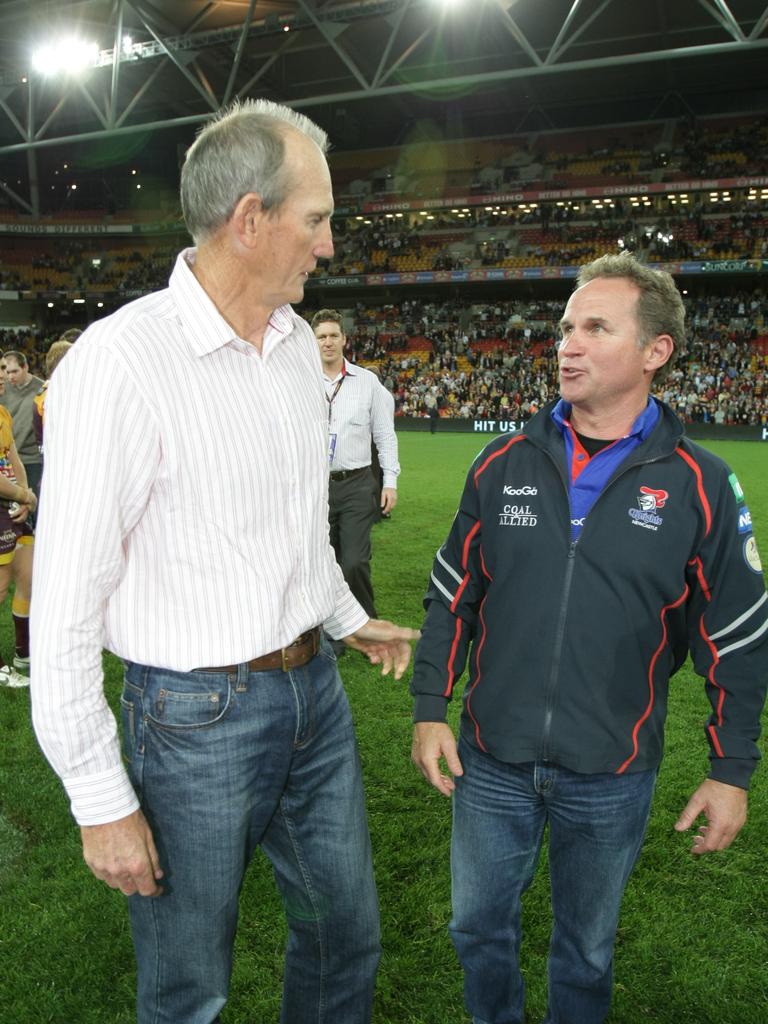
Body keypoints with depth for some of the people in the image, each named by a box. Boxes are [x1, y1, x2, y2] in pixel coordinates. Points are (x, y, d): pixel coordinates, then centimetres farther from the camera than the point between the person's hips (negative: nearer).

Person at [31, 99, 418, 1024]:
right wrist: (101, 803, -14)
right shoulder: (119, 363, -21)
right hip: (197, 715, -6)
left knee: (346, 937, 23)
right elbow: (66, 606, -18)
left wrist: (348, 619, 25)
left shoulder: (297, 341, 4)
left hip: (314, 688, 7)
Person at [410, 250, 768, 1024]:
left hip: (612, 777, -1)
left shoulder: (699, 487, -10)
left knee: (586, 949, 21)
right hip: (491, 762, 2)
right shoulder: (504, 464, -4)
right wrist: (429, 709, 0)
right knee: (479, 928, 20)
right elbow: (451, 597, 3)